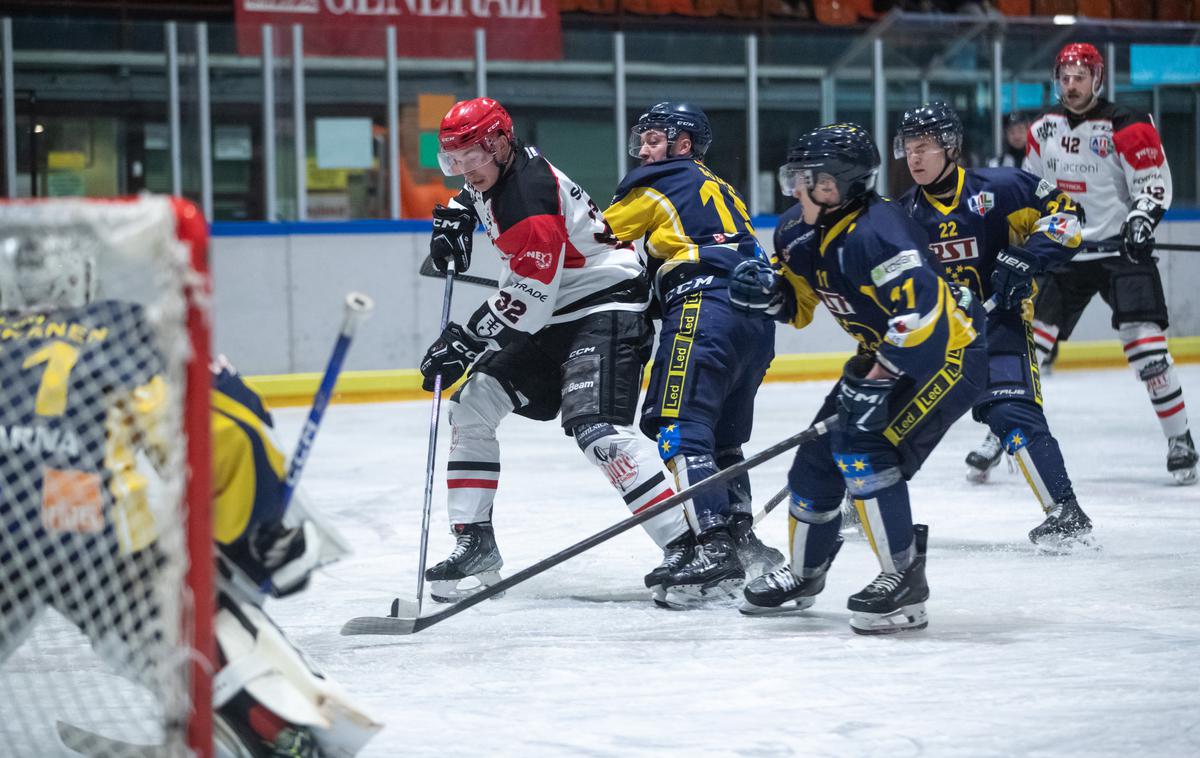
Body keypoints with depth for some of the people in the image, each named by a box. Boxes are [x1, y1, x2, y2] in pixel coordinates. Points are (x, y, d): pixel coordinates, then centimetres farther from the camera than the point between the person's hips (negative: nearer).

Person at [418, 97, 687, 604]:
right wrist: (455, 219, 13)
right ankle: (475, 544, 12)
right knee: (471, 406, 7)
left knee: (596, 429, -27)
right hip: (550, 318, 11)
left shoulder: (530, 198, -26)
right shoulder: (495, 171, 3)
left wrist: (463, 341, -21)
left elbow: (527, 299, -26)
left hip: (604, 309, -11)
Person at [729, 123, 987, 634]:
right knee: (819, 451, 10)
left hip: (948, 351, -10)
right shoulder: (798, 232, -2)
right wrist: (766, 291, -10)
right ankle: (805, 573, 32)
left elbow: (924, 314, -38)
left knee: (862, 447, -24)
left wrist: (875, 381, -34)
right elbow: (798, 304, 13)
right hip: (887, 354, 10)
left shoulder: (875, 234, -32)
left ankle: (905, 580, -15)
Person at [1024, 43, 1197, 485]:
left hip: (1120, 250, -5)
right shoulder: (1043, 130, 7)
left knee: (1146, 344, -14)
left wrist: (1141, 218, -26)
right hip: (1063, 252, 5)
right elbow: (1031, 184, 21)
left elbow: (1156, 182, -10)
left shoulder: (1125, 128, -10)